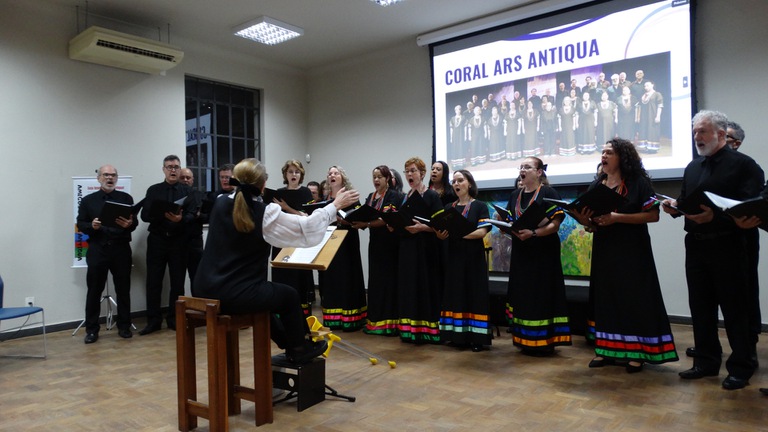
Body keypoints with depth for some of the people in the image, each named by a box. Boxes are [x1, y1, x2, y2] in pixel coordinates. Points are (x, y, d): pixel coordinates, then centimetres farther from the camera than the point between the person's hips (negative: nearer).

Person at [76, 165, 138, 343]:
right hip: (97, 250, 0)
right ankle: (91, 329, 13)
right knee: (94, 291, 3)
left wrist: (129, 224, -21)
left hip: (121, 249, 0)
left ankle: (124, 326, 16)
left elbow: (134, 222, 2)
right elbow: (80, 224, 6)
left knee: (123, 290, 6)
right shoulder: (88, 200, 8)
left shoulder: (126, 198, 8)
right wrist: (92, 226, -16)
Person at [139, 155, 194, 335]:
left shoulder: (187, 191, 5)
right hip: (157, 240, 0)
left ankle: (174, 319, 17)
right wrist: (163, 215, -20)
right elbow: (145, 215, -2)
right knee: (153, 281, 1)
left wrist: (180, 219, -26)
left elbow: (191, 216, -4)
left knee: (177, 281, 6)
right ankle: (153, 320, 11)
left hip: (178, 241, 0)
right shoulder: (153, 190, 6)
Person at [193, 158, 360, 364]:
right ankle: (300, 349, 34)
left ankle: (290, 343, 42)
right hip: (235, 295, -7)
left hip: (205, 290, 7)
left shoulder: (220, 204, 5)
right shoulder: (265, 213, -12)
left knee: (262, 293, 32)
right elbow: (306, 227, -7)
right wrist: (335, 205, 3)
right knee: (289, 295, 18)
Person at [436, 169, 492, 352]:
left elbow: (482, 232, -13)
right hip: (454, 257, 4)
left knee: (474, 295, -3)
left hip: (473, 258, -4)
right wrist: (440, 234, -15)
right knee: (455, 295, 4)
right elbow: (442, 233, 9)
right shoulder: (448, 207, 12)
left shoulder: (480, 206, 0)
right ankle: (459, 334, 10)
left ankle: (476, 337, 2)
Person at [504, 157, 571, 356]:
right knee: (522, 295, 7)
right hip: (521, 252, 6)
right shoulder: (515, 195, 14)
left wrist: (533, 233, -25)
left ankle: (544, 341, 3)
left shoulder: (548, 193, -5)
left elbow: (555, 225, -12)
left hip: (544, 252, -6)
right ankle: (526, 340, 15)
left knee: (542, 295, -4)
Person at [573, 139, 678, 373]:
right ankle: (606, 349, 14)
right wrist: (585, 220, -10)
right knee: (605, 297, 7)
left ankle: (635, 352, 7)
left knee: (634, 298, -2)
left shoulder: (638, 183, -4)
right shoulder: (596, 186, 10)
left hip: (631, 250, -5)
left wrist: (617, 217, -21)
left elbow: (653, 214, -12)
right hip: (604, 250, 5)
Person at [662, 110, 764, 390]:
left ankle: (741, 368, 16)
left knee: (734, 308, 3)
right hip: (695, 246, 6)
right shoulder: (692, 167, 15)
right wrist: (674, 206, -3)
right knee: (700, 306, 11)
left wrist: (715, 215, -27)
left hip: (727, 247, -6)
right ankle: (706, 362, 23)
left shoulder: (743, 164, -5)